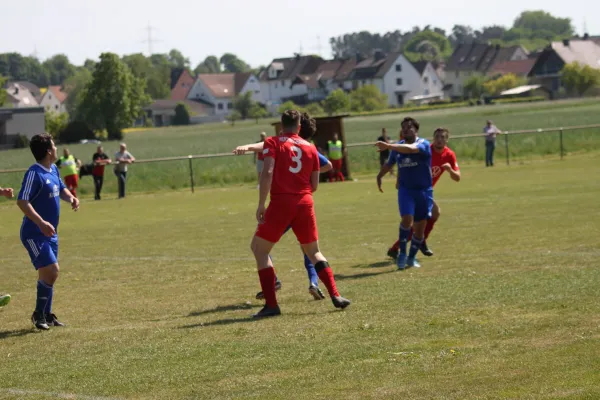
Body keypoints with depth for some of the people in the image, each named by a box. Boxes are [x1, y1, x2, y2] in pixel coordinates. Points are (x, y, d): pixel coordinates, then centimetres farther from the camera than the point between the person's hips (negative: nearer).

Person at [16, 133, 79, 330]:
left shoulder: (53, 170, 7)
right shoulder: (34, 173, -19)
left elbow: (61, 189, 25)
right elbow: (22, 202, -24)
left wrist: (71, 198, 1)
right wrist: (41, 223, -33)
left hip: (50, 233, 9)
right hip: (34, 234, -9)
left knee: (50, 273, 13)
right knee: (51, 270, -14)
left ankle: (46, 314, 24)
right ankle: (39, 314, -1)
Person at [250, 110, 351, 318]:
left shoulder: (272, 143, 1)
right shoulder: (310, 148, 13)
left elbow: (267, 172, -13)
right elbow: (314, 185, 14)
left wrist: (261, 204, -12)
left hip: (281, 203, -4)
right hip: (305, 203, 4)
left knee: (259, 248, 8)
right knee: (314, 252, 20)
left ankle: (271, 304, -1)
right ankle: (335, 295, 6)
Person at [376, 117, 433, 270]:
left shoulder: (423, 144, -11)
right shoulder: (398, 146, 6)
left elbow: (410, 148, -33)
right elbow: (389, 164, 24)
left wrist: (388, 146, -43)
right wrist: (379, 176, 8)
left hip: (424, 190, -2)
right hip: (405, 189, 2)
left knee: (420, 226, 4)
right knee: (407, 219, -21)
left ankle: (412, 257, 21)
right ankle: (402, 253, -8)